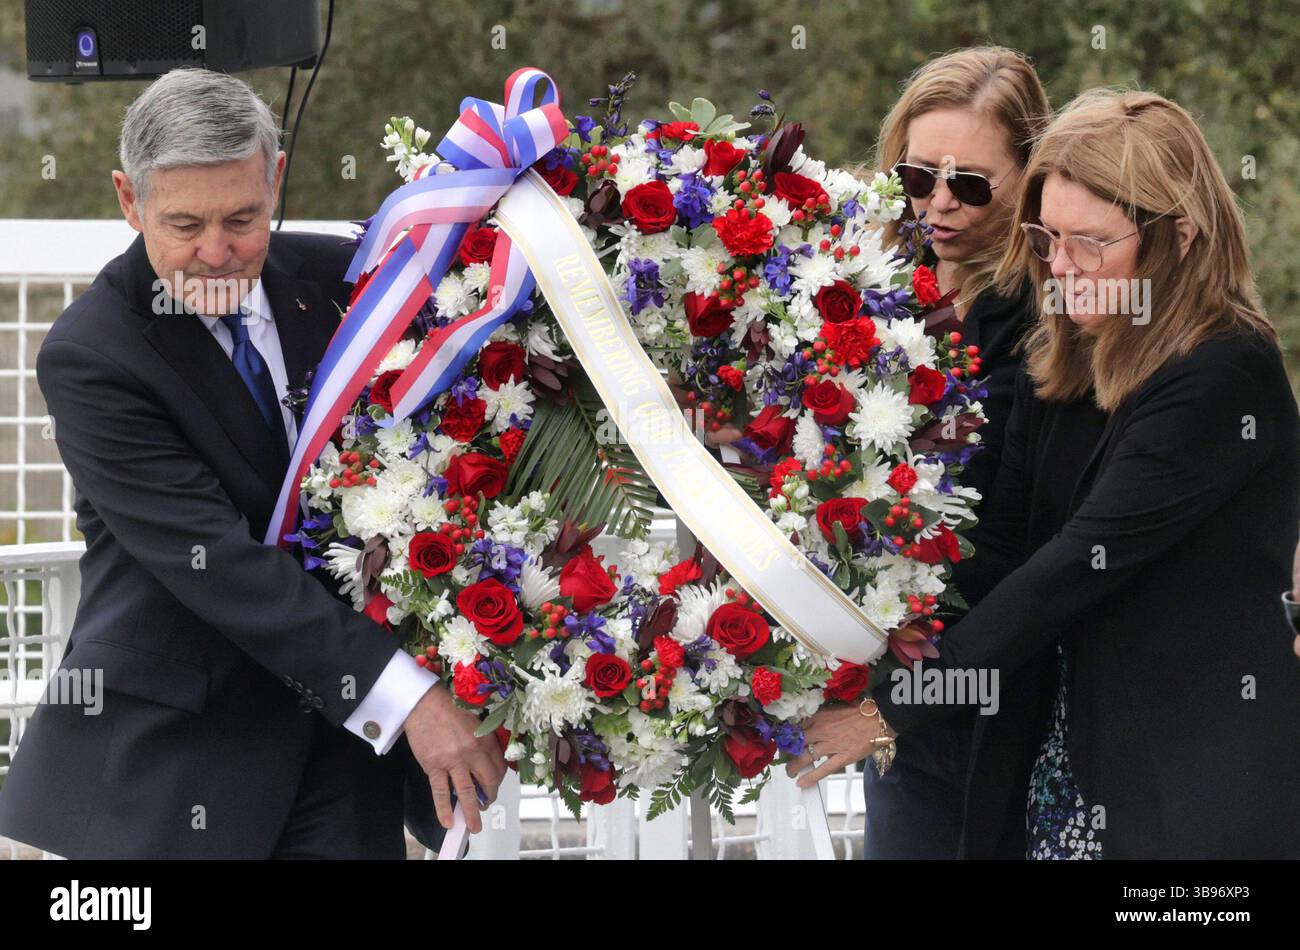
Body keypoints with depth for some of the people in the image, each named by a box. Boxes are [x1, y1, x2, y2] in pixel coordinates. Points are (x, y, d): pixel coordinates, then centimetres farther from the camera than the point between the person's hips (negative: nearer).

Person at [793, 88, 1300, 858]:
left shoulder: (1224, 382, -16)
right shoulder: (1063, 364, 9)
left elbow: (1077, 566, -20)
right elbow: (1004, 550, 2)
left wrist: (891, 710, -19)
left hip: (1194, 789, -7)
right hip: (1058, 758, 7)